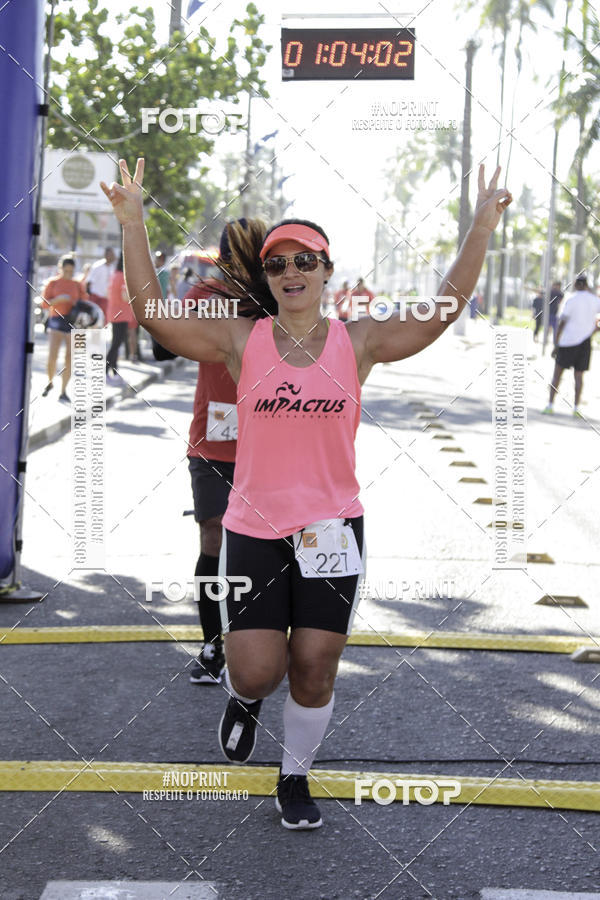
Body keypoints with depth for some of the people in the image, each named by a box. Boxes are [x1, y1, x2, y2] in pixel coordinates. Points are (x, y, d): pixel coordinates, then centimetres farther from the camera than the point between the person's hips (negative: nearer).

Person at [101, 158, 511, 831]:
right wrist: (132, 224, -17)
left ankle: (295, 779, 30)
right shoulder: (241, 340, -2)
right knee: (256, 671, -5)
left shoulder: (358, 342, 0)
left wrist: (481, 229, -13)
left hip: (331, 528, 1)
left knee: (314, 671, 6)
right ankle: (244, 700, 34)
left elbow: (442, 312, -6)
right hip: (253, 528, -1)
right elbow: (151, 311, -9)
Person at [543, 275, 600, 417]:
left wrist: (556, 344, -7)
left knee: (557, 373, 6)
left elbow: (561, 323, -10)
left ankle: (550, 405, 2)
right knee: (579, 375, 7)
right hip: (585, 341, 3)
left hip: (568, 341, -3)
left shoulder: (571, 300, -8)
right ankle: (576, 408, -1)